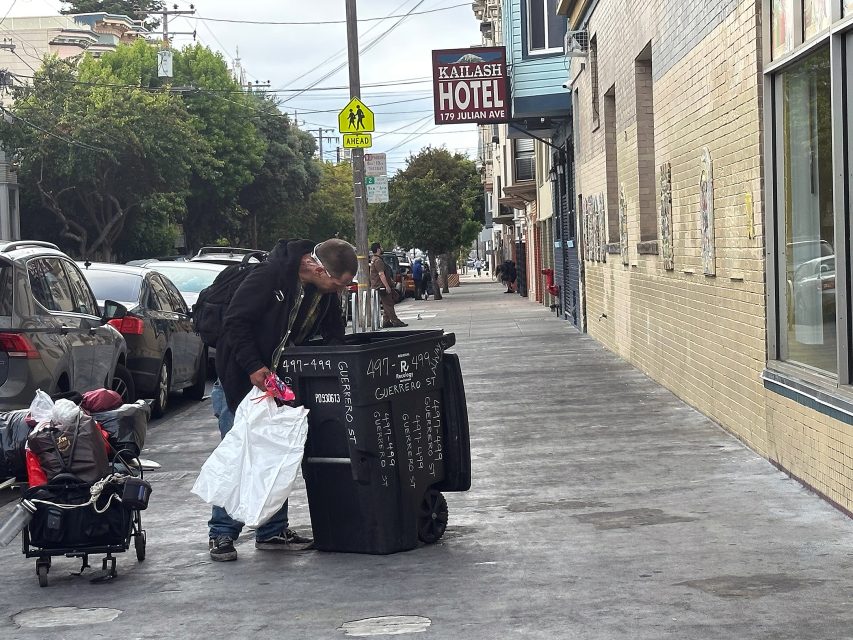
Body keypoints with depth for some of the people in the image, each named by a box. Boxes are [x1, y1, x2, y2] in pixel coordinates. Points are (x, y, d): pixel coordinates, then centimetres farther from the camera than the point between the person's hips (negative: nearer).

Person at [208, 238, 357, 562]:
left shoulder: (326, 292, -4)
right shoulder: (270, 275, -26)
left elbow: (333, 337, 8)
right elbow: (235, 322, -22)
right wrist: (253, 367, -27)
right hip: (241, 377, -7)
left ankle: (273, 531, 15)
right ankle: (222, 533, 4)